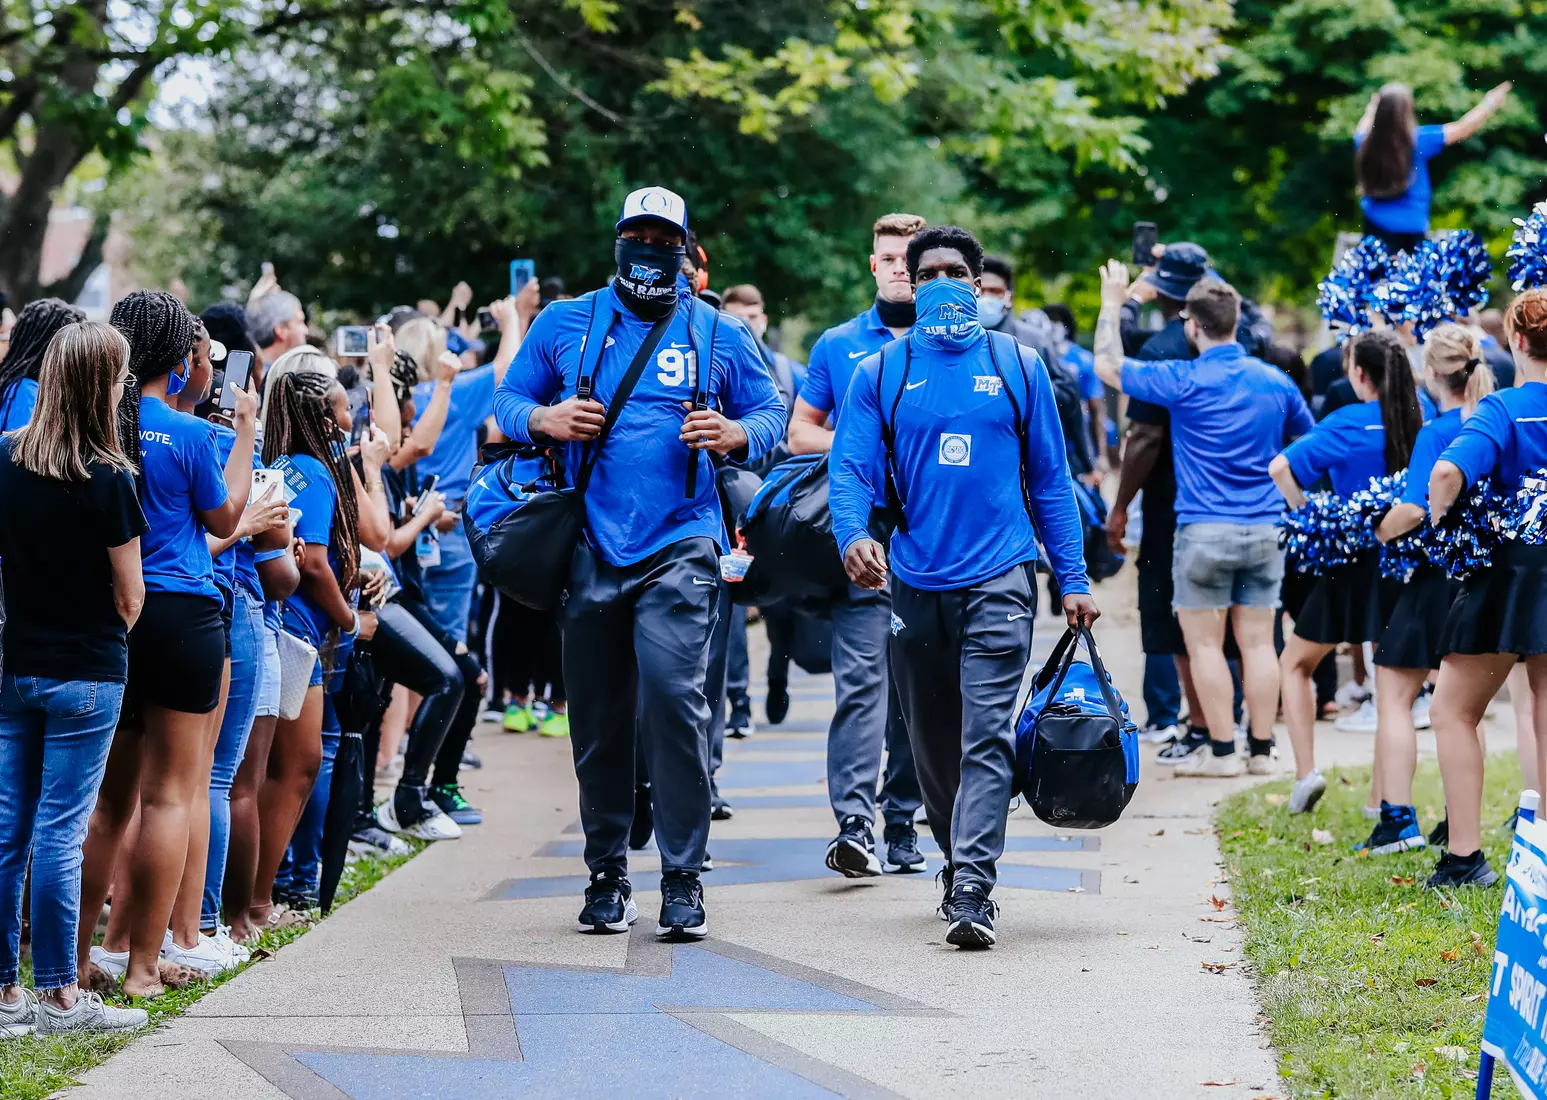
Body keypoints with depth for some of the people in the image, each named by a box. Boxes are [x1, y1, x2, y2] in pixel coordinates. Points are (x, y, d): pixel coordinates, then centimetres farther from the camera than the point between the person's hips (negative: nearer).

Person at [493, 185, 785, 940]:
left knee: (673, 695, -17)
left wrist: (735, 434, -9)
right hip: (591, 549, 2)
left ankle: (682, 878, -9)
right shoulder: (564, 324, 12)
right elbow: (506, 402, 15)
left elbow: (771, 413, 13)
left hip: (679, 547, -2)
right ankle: (606, 873, 20)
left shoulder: (719, 334, 10)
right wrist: (544, 418, -7)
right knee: (597, 719, 6)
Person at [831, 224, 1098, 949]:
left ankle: (971, 893, -19)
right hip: (915, 583, 2)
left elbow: (1050, 479, 10)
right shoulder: (879, 374, 7)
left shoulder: (1018, 368, 7)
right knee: (932, 744, 12)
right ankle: (956, 860, 32)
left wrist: (1073, 579, 6)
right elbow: (851, 469, -1)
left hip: (998, 581, -2)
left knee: (986, 736, -13)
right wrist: (852, 536, -23)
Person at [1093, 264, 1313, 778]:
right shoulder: (1275, 382, 5)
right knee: (1258, 642, 7)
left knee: (1205, 644, 1)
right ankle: (1262, 749, 8)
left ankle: (1222, 750, 0)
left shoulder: (1183, 381, -9)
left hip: (1204, 530, -5)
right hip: (1265, 530, 5)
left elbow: (1107, 366, 2)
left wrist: (1113, 303, 13)